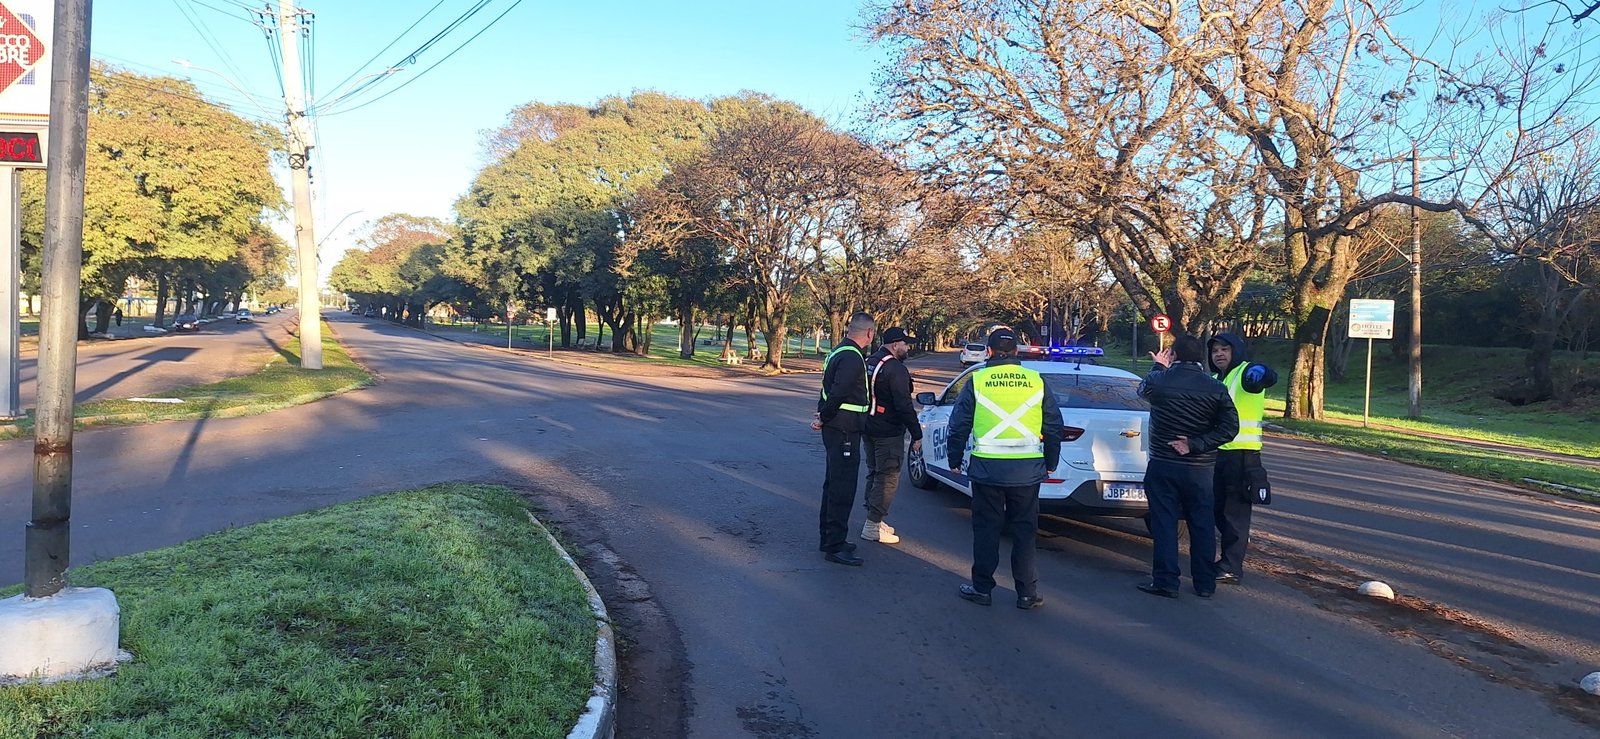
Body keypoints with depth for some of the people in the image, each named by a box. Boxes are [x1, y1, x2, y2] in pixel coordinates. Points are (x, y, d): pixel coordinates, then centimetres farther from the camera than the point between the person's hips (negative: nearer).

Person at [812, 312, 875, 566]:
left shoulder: (839, 352, 15)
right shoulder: (852, 357, -19)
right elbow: (838, 392, -25)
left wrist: (822, 415, 10)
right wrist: (824, 418, -12)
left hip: (836, 429, 11)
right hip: (844, 430, -11)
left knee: (834, 485, 18)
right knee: (843, 489, -7)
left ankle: (829, 538, 28)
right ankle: (834, 547, -3)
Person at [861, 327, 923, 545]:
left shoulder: (870, 362, 10)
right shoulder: (896, 370, -19)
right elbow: (904, 406, -21)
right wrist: (917, 434, -17)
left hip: (868, 428, 10)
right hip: (888, 433, -9)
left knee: (874, 474, 19)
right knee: (888, 478, -3)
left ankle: (874, 519, 27)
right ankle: (873, 526, -3)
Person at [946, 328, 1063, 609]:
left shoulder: (977, 381, -1)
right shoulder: (1036, 381, 4)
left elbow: (959, 425, 2)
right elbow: (1054, 426, 9)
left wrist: (954, 460, 14)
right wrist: (1050, 463, 20)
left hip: (987, 468, -1)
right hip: (1027, 469, 2)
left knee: (986, 529, 9)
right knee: (1024, 530, 10)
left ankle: (982, 588, 16)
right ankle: (1027, 593, 12)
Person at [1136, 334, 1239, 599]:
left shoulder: (1158, 380, -9)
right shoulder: (1216, 388, -3)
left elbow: (1143, 390, 15)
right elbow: (1229, 427, -8)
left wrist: (1159, 368, 30)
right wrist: (1196, 445, -10)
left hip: (1162, 465, -2)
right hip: (1200, 468, 2)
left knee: (1164, 524, 3)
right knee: (1202, 524, 12)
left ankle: (1165, 582, 4)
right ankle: (1205, 583, 18)